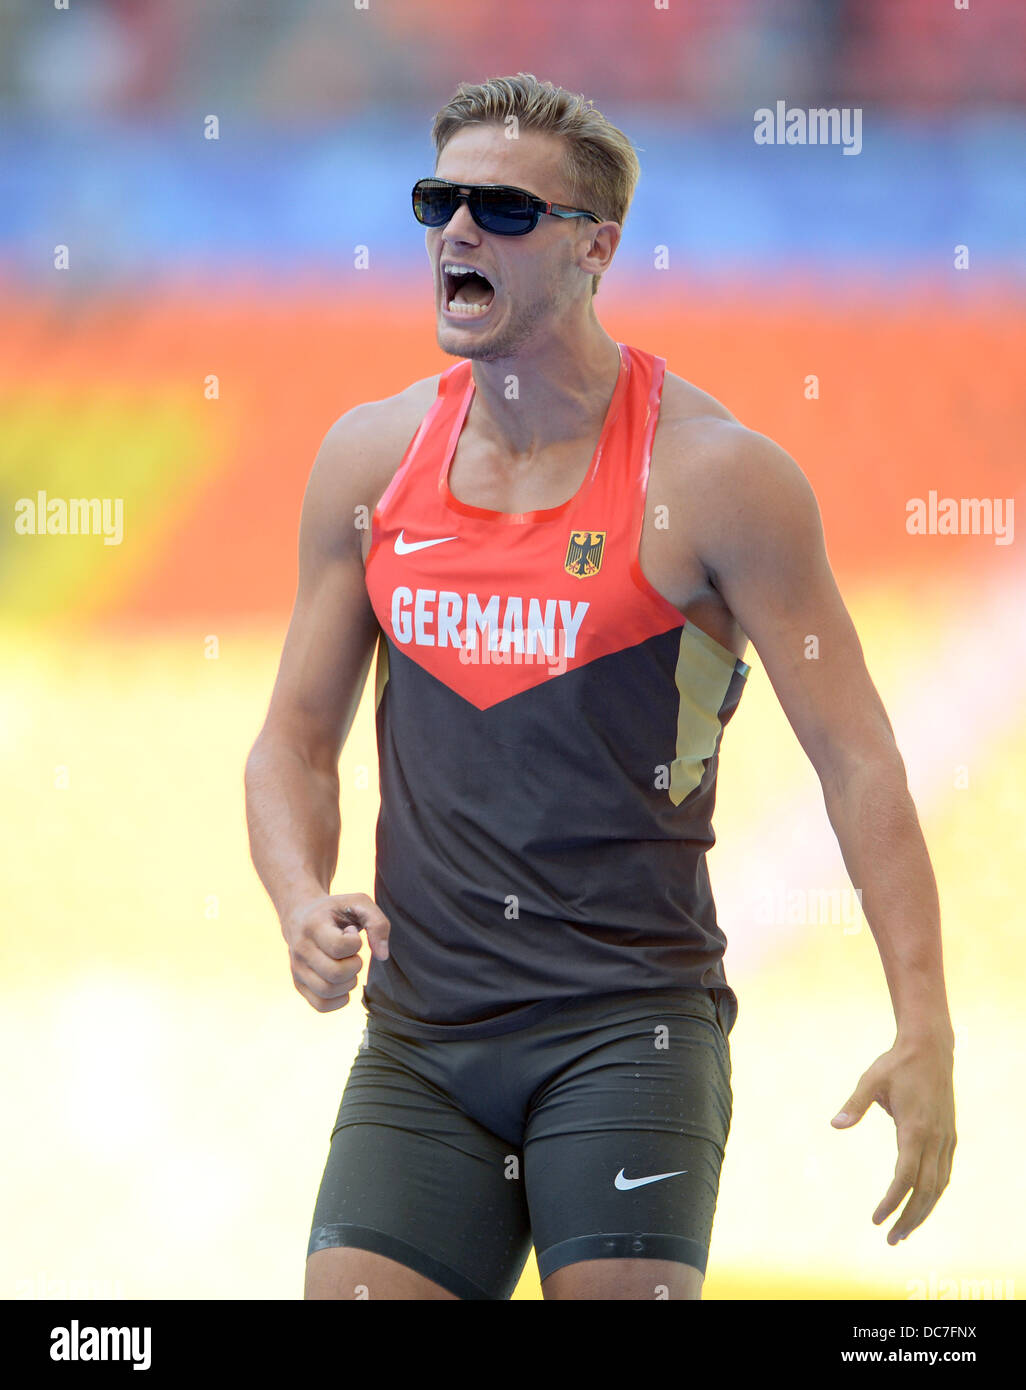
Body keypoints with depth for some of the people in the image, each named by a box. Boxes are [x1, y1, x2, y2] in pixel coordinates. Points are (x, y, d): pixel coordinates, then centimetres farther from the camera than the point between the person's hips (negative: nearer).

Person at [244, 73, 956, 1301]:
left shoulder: (713, 476, -5)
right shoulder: (371, 459, 8)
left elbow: (856, 758, -5)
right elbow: (296, 740, 15)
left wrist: (924, 1032, -13)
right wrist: (304, 903, -6)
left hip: (629, 1025, -4)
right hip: (419, 1039, 4)